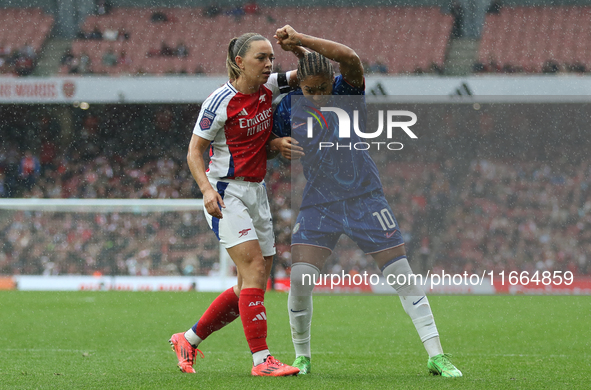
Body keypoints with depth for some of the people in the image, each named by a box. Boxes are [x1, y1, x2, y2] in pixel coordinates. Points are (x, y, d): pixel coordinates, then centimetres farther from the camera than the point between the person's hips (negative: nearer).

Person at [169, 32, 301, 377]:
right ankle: (261, 359, -19)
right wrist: (207, 189, -24)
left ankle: (189, 340, 20)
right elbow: (194, 151, -9)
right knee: (254, 268, -19)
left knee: (252, 287, 6)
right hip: (226, 193, -8)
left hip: (256, 193, 8)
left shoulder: (269, 89, 5)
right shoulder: (221, 102, -13)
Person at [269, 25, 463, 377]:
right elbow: (265, 144, 13)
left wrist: (300, 40, -28)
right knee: (300, 278, -12)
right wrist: (278, 145, -11)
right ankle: (302, 357, 10)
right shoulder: (289, 106, -1)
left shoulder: (348, 91, -9)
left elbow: (351, 59, -30)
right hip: (318, 202, 2)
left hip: (365, 196, -2)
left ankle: (437, 356, 2)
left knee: (403, 275, -4)